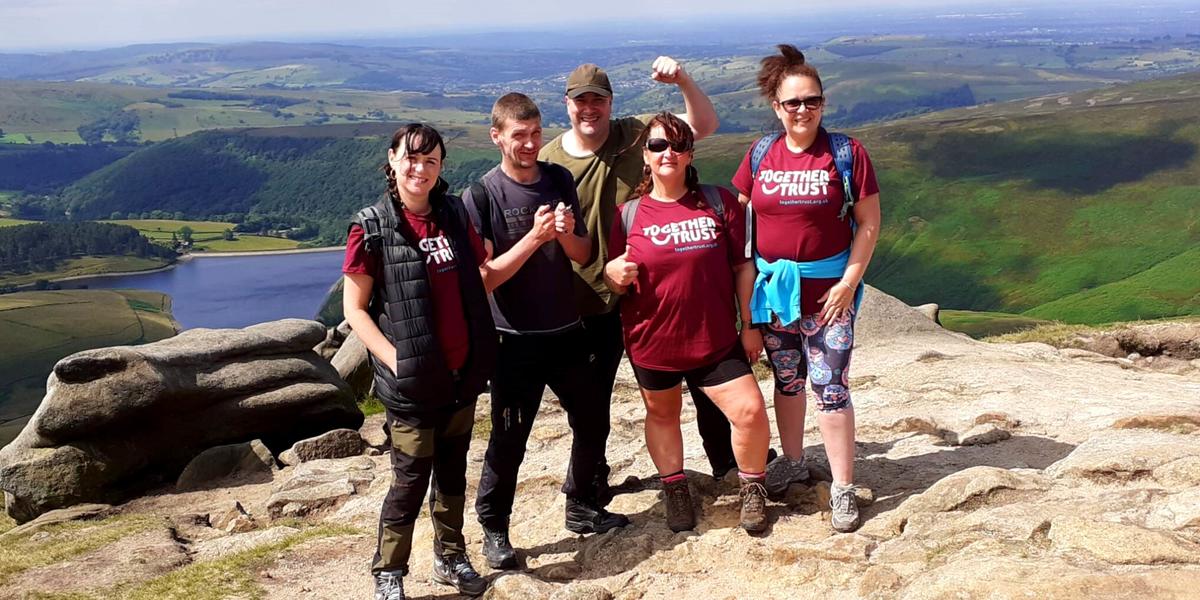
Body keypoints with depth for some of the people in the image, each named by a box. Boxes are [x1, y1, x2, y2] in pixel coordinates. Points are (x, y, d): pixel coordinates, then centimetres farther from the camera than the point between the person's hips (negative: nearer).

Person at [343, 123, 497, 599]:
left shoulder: (455, 216, 3)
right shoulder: (372, 226, -10)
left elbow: (481, 277, 14)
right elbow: (354, 309, -9)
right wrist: (394, 359, -16)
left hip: (462, 373, 5)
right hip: (413, 380, -5)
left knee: (452, 471, 17)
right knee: (410, 480, 3)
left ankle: (450, 558, 35)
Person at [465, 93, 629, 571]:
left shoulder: (559, 180, 2)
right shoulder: (481, 195, -12)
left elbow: (583, 257, 6)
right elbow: (485, 278, -16)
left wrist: (567, 234, -16)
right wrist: (534, 237, -27)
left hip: (567, 331, 5)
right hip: (516, 340, -5)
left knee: (593, 423, 14)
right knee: (509, 441, 1)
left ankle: (581, 507, 35)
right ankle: (494, 531, 19)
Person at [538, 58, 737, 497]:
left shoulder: (638, 134, -5)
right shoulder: (549, 161, -5)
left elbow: (704, 125, -10)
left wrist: (683, 80, -27)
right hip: (594, 299, 0)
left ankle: (725, 461, 29)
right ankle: (592, 482, 32)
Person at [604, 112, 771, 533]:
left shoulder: (719, 202, -4)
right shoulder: (628, 214, -4)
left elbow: (742, 266, 0)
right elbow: (613, 282, 3)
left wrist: (749, 324, 0)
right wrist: (613, 275, -21)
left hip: (716, 338, 0)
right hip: (652, 341, 1)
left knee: (751, 411, -8)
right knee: (662, 414, 17)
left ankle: (752, 490, 18)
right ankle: (675, 491, 38)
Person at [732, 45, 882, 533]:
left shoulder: (846, 153, -7)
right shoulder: (760, 155, 2)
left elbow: (869, 223, -5)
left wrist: (849, 282, -11)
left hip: (827, 290, -4)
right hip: (772, 286, 4)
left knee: (830, 389, -5)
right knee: (786, 380, 17)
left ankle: (843, 489, 7)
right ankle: (792, 461, 36)